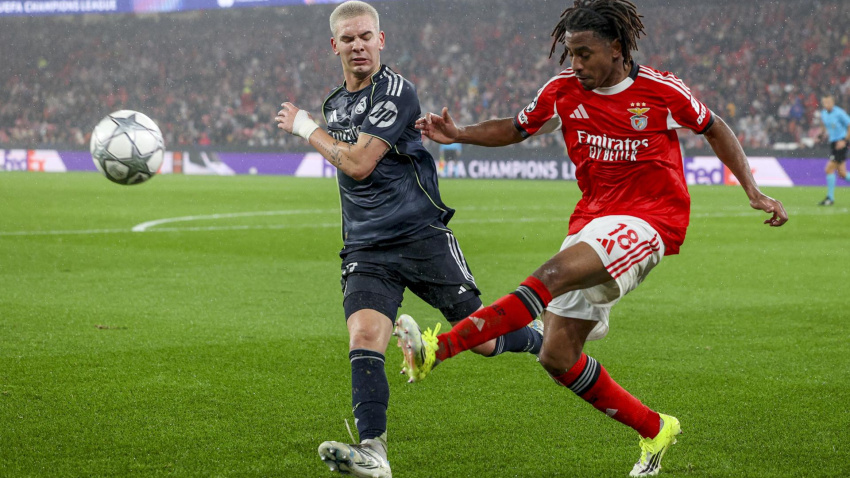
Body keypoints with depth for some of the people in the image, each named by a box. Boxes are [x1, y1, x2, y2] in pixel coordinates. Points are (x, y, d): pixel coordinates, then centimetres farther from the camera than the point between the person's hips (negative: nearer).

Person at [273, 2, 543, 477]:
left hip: (423, 236, -5)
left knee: (482, 341, 1)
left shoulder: (396, 91, -11)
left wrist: (306, 128, -6)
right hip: (367, 250, 5)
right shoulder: (336, 103, 15)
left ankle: (541, 337, 34)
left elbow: (360, 164, -18)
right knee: (363, 336, -20)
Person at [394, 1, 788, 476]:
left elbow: (715, 129, 10)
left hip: (649, 220, -6)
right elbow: (517, 128, 16)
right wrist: (460, 134, -2)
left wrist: (754, 192, 4)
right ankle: (655, 430, 17)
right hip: (592, 219, 6)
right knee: (558, 358, -1)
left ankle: (437, 349, -44)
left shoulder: (661, 90, -5)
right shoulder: (564, 90, 3)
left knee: (555, 274, -32)